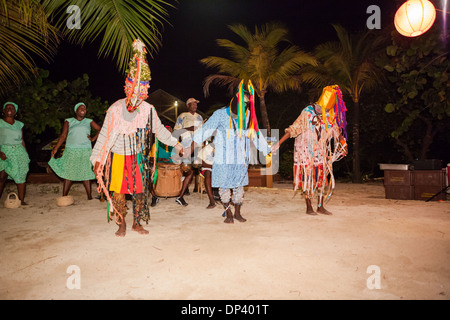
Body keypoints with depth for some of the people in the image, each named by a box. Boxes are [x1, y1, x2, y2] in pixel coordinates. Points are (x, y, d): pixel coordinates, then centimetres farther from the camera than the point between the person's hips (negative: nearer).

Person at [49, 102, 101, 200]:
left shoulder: (89, 122, 12)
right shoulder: (69, 121, 9)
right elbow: (63, 136, 4)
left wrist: (93, 138, 3)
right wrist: (55, 149, -4)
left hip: (85, 152, 1)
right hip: (71, 152, -1)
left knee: (86, 174, 0)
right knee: (68, 175, -3)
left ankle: (89, 197, 1)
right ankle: (64, 197, 3)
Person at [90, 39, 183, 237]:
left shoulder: (148, 110, -7)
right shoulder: (115, 109, -14)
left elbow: (159, 130, 8)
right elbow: (105, 136, -8)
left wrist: (175, 144, 13)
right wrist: (97, 159, -8)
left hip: (138, 156, 2)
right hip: (118, 156, -2)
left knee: (140, 190, 3)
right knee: (118, 191, 0)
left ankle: (137, 223, 19)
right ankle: (121, 225, 17)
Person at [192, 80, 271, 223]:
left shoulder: (248, 116, 7)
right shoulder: (221, 114, -5)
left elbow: (256, 134, 16)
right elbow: (206, 129, -8)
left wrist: (267, 150, 18)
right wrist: (193, 142, -17)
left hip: (240, 158, 3)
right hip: (223, 157, -3)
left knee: (239, 185, 8)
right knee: (224, 185, 1)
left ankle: (237, 213, 23)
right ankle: (228, 214, 15)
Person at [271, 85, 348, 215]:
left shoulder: (329, 116, -3)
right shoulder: (307, 112, -17)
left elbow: (337, 131, 14)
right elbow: (293, 129, -17)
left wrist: (343, 146, 21)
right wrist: (279, 143, -22)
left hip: (321, 153, 5)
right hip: (306, 150, -5)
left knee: (322, 177, 6)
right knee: (308, 177, -2)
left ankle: (320, 206, 18)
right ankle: (309, 207, 10)